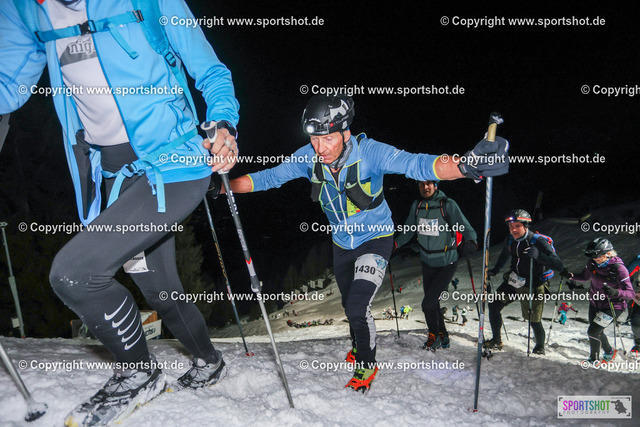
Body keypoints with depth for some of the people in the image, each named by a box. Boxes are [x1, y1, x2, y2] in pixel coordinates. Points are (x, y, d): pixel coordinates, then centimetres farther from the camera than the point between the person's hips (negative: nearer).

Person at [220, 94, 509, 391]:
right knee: (349, 304, 22)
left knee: (358, 306, -15)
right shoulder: (308, 157, -20)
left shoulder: (370, 152, -32)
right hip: (342, 243, 5)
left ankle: (367, 363, 14)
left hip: (375, 240, -5)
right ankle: (358, 346, 53)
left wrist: (465, 166, -60)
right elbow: (268, 178, -9)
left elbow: (417, 165, -43)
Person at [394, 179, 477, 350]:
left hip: (446, 265, -5)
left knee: (428, 304, -8)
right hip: (427, 263, 5)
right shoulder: (416, 205, 0)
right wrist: (394, 244, 3)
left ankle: (434, 336, 18)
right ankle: (443, 337, 35)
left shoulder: (448, 204, -15)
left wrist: (470, 242, -33)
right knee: (433, 304, 14)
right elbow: (408, 230, 13)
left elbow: (467, 229, -15)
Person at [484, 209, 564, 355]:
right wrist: (495, 270, 17)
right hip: (513, 282, 6)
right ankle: (496, 342, 20)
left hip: (533, 287, -6)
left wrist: (539, 256, -43)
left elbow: (558, 266, -30)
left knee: (534, 321, -2)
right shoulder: (510, 239, -4)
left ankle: (540, 348, 30)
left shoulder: (538, 241, -23)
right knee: (494, 306, 1)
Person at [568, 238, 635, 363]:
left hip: (613, 306, -6)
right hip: (595, 303, 6)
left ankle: (594, 360, 15)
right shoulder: (592, 263, -9)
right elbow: (585, 277, 9)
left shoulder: (619, 268, -25)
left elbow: (631, 293, -26)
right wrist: (572, 277, -11)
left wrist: (615, 292, -46)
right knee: (597, 332, 19)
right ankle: (609, 352, 49)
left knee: (592, 332, -9)